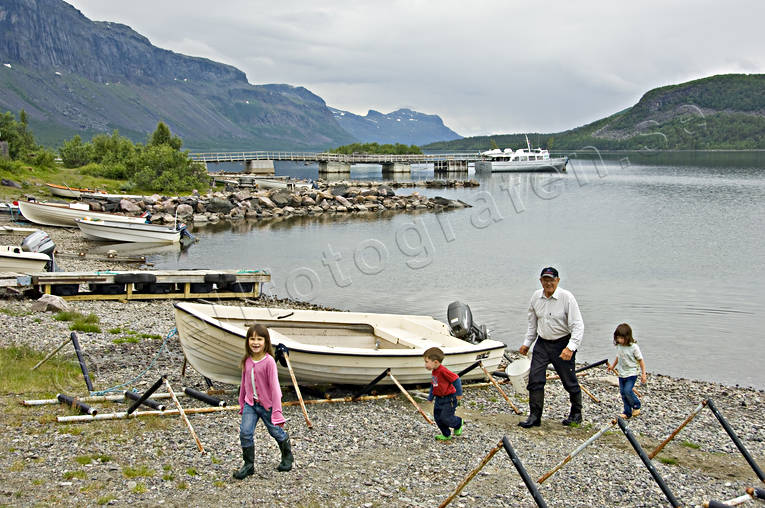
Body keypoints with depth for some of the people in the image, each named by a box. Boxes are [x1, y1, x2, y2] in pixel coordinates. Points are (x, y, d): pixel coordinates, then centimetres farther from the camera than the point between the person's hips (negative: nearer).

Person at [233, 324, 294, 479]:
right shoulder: (247, 360, -2)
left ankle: (287, 457, 38)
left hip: (267, 404, -4)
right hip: (250, 403, 4)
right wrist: (242, 404, 16)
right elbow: (244, 383, 10)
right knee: (245, 433, -8)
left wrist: (277, 412, -19)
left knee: (276, 431, 12)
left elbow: (274, 386, -19)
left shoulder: (269, 361, -19)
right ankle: (249, 465, 8)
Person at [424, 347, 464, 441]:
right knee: (437, 417, 10)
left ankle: (459, 423, 26)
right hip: (439, 398, 9)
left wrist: (459, 394, -20)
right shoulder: (434, 372, 4)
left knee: (445, 418, -5)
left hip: (449, 399, -9)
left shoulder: (443, 371, -26)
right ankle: (446, 435, 26)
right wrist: (430, 396, 19)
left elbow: (456, 379, -25)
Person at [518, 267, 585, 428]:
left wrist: (570, 347, -29)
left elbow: (578, 325, -18)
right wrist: (527, 343, 16)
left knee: (569, 381, 7)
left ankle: (576, 414, 27)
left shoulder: (566, 297, -16)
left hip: (563, 343, -5)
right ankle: (534, 416, 3)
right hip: (542, 343, 5)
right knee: (534, 379, -4)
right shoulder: (536, 297, 2)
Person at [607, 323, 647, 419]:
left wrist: (643, 374, -9)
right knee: (623, 393, 5)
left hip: (631, 374, -6)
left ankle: (636, 405, 6)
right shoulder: (619, 346, 2)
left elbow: (640, 360, -9)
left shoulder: (633, 347, -16)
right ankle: (627, 412, 13)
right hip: (622, 374, 6)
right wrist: (613, 366, 31)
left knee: (628, 390, -18)